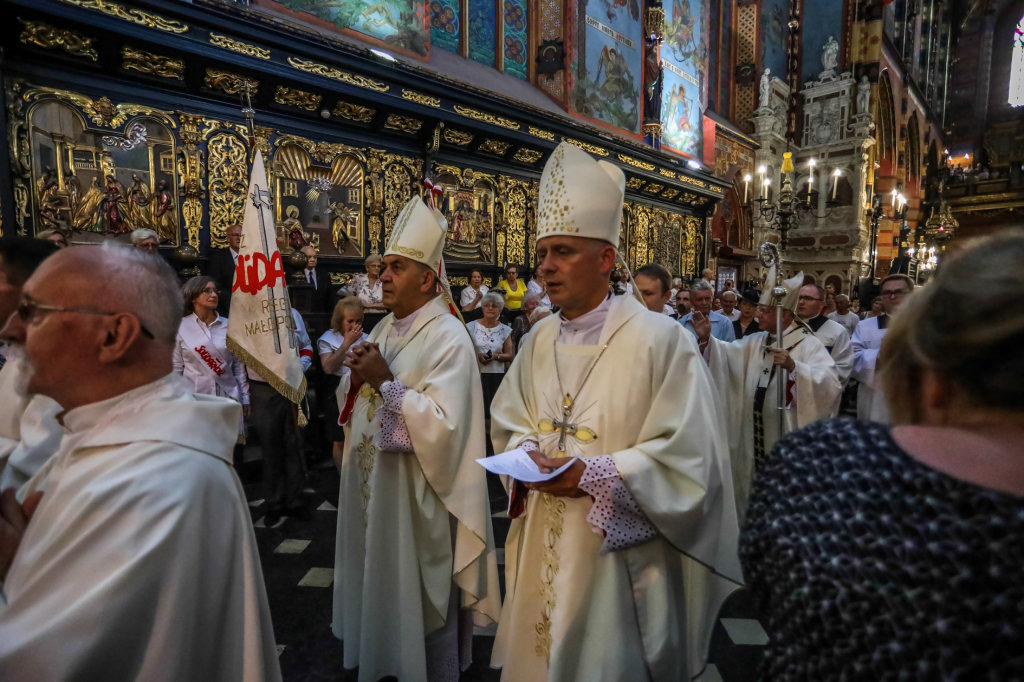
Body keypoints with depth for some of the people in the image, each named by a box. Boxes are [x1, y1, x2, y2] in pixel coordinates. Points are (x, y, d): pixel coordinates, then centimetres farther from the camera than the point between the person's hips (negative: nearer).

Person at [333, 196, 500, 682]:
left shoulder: (448, 339, -19)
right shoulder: (384, 329, 7)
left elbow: (443, 425, -27)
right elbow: (355, 403, 13)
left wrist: (387, 381, -25)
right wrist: (357, 377, -8)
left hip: (414, 495, -8)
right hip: (370, 484, 8)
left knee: (419, 598, 11)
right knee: (379, 581, 23)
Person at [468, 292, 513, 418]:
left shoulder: (505, 330, 5)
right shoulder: (471, 327, 1)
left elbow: (510, 356, 5)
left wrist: (496, 356, -14)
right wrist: (477, 356, -16)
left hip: (496, 376, 1)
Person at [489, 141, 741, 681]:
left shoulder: (658, 338, -15)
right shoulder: (540, 341, 3)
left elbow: (687, 454, -15)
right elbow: (509, 424, 12)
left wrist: (596, 474, -21)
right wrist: (526, 454, -9)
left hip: (618, 557, -5)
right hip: (543, 551, 6)